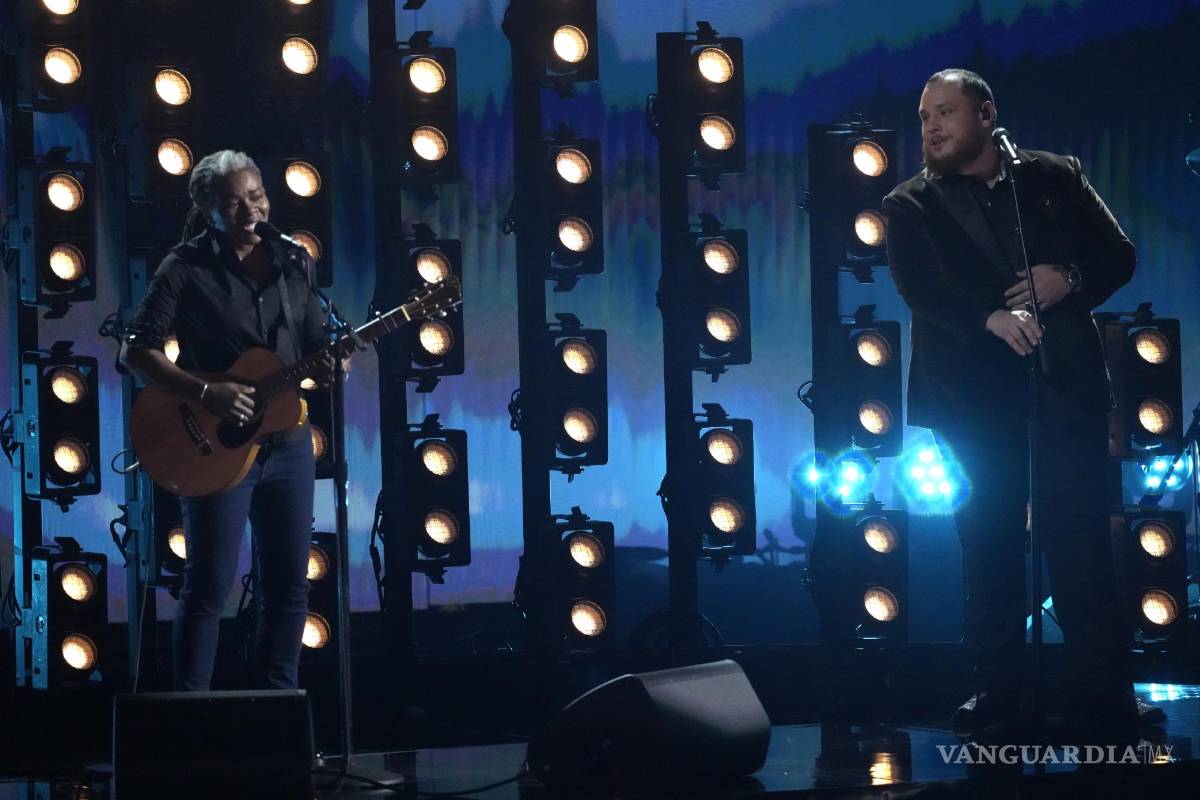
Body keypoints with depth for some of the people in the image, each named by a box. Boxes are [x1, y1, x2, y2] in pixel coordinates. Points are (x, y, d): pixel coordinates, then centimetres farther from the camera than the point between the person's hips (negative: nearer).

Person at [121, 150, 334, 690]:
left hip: (287, 441, 5)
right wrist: (204, 393, -20)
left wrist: (330, 363, -6)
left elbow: (315, 339, 18)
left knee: (289, 585, 7)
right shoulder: (186, 268, -6)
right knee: (209, 586, -6)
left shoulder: (292, 263, 9)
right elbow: (136, 350, -9)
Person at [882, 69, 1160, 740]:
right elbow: (919, 288, -9)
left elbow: (1118, 255, 10)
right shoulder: (911, 206, 7)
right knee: (992, 544, 3)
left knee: (1082, 539, -4)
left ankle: (1107, 701, -2)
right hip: (975, 392, 0)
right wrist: (992, 318, -26)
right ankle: (997, 696, 10)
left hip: (1067, 382, 0)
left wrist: (1070, 279, -12)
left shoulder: (1055, 177, 11)